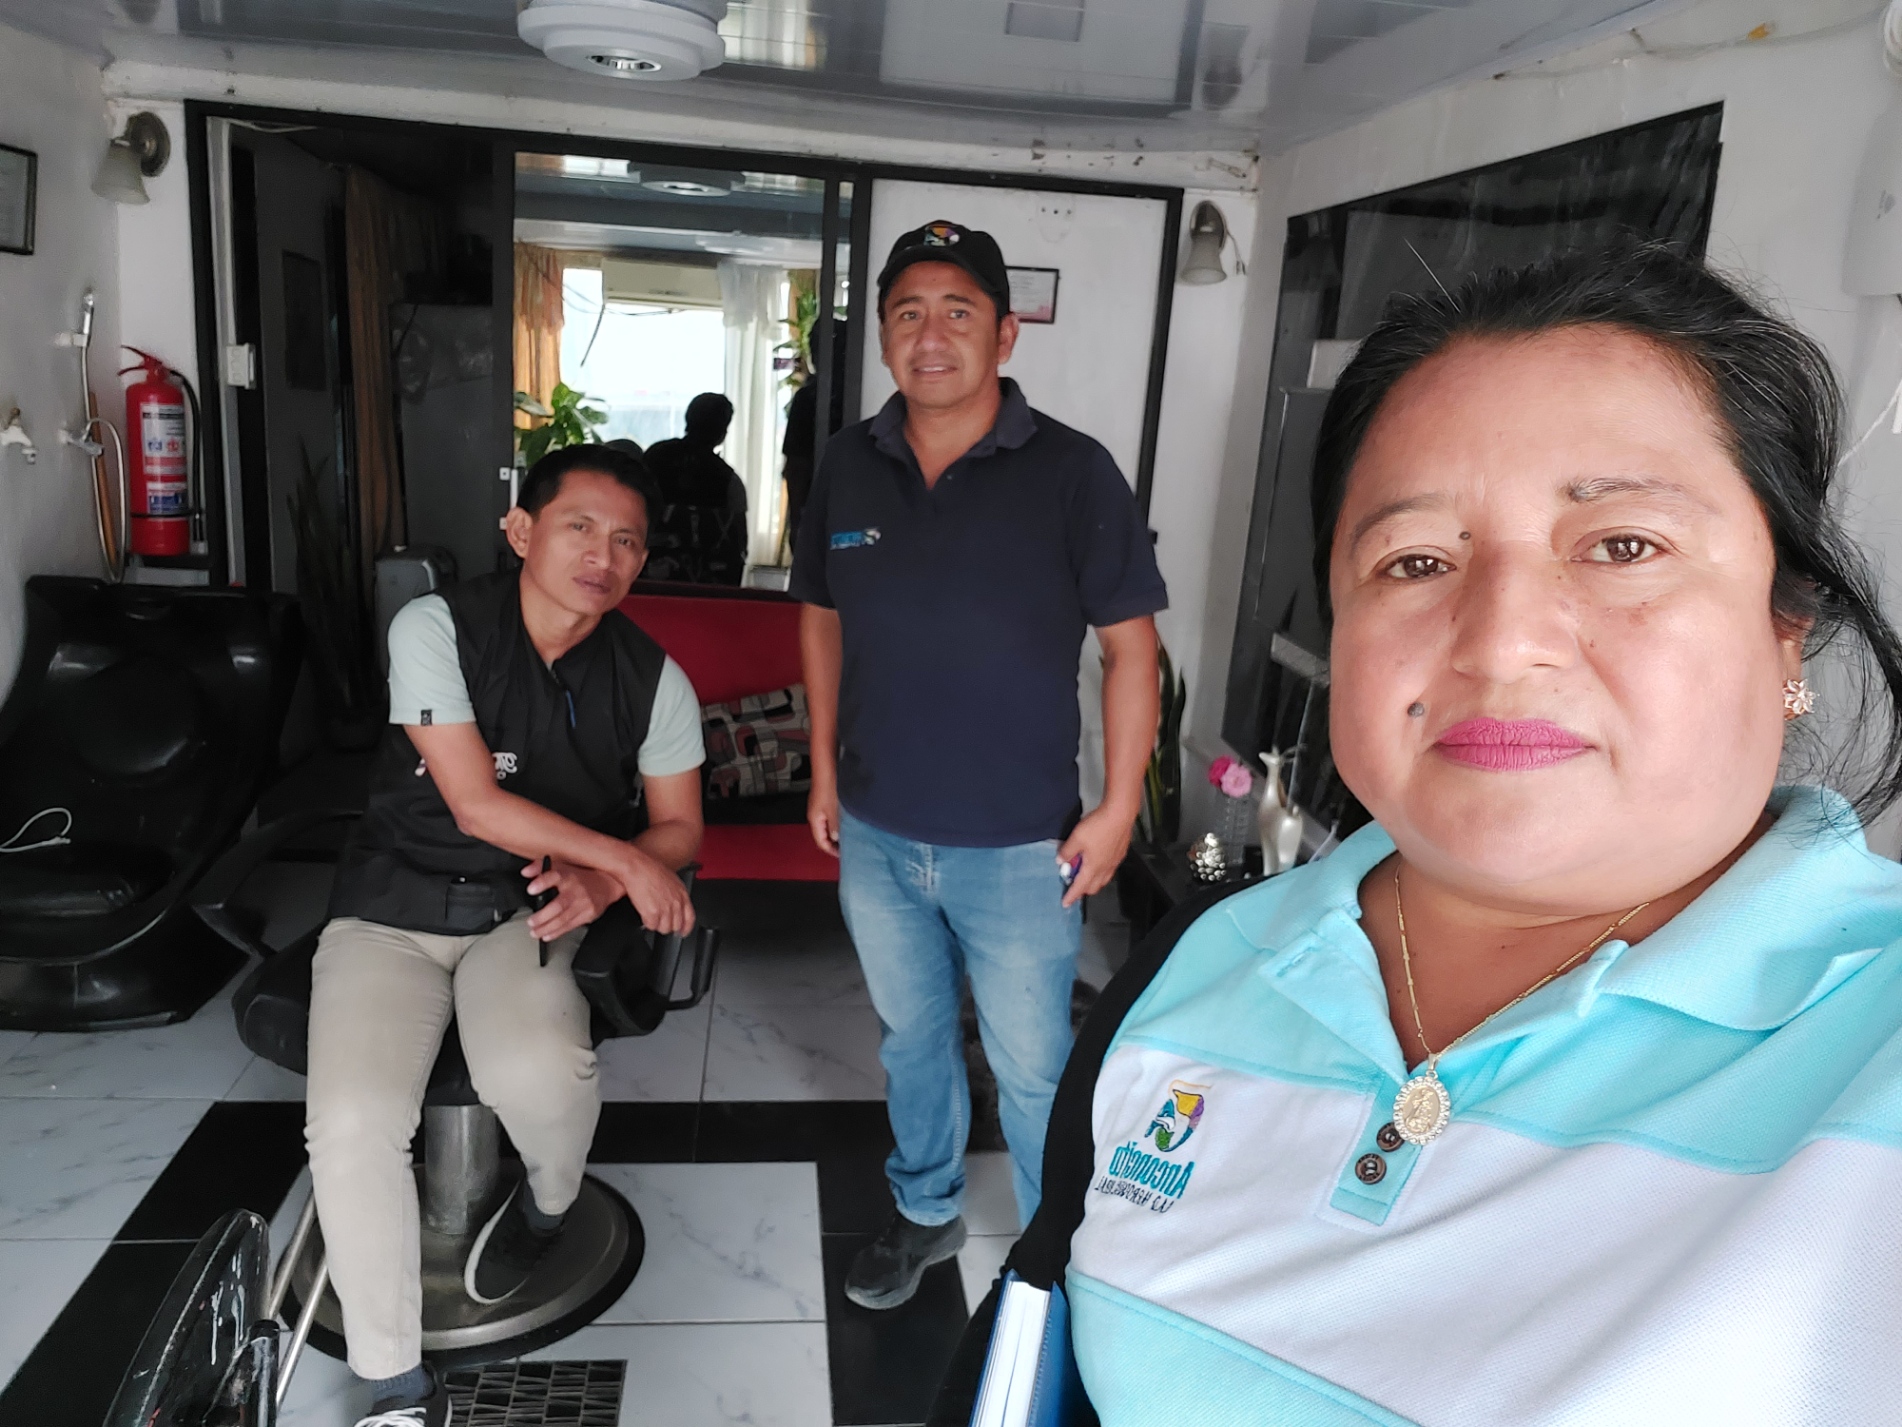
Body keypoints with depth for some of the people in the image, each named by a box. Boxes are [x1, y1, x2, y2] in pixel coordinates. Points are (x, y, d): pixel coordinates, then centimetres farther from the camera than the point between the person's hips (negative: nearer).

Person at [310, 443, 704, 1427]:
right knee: (351, 1124, -22)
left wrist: (600, 884, -14)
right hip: (393, 910, 0)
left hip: (531, 914, 1)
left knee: (538, 1075, -29)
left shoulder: (653, 678, -3)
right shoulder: (435, 629, -11)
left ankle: (548, 1205, 10)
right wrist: (625, 860, -13)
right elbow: (477, 804, -15)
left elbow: (678, 826, 6)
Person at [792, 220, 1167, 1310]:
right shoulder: (851, 465, 1)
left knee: (1034, 1070, 10)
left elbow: (1130, 645, -9)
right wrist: (826, 768, 11)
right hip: (876, 834, 4)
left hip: (1018, 848, -4)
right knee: (911, 1037, 22)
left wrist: (1118, 809, -11)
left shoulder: (1071, 472, -12)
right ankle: (927, 1211, 46)